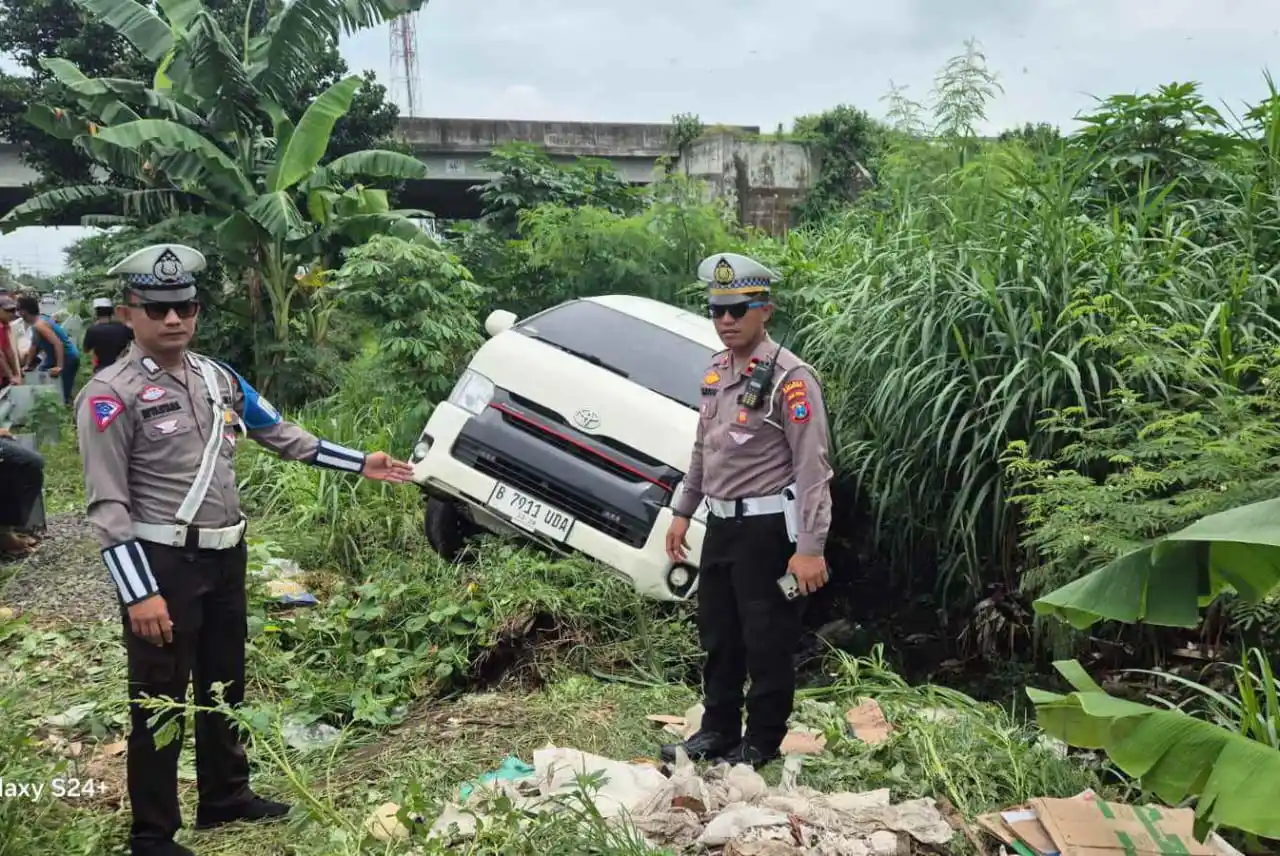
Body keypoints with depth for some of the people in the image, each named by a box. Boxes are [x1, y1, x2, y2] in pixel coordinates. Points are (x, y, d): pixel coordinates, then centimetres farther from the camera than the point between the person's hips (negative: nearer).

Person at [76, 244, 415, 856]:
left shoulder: (218, 377, 8)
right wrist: (139, 591, -23)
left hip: (225, 555, 7)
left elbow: (281, 435, 17)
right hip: (162, 562, -7)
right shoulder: (111, 394, -14)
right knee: (160, 698, 4)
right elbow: (107, 504, -17)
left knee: (225, 685, 20)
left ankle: (225, 797, 38)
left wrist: (358, 464, 15)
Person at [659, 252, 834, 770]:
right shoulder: (716, 372, 9)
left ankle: (762, 742, 23)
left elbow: (813, 468, -19)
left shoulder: (789, 377, -16)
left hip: (768, 529, -8)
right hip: (721, 525, 8)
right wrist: (682, 512, 18)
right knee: (718, 634, 18)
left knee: (768, 640, 6)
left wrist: (810, 548, -23)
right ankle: (717, 729, 34)